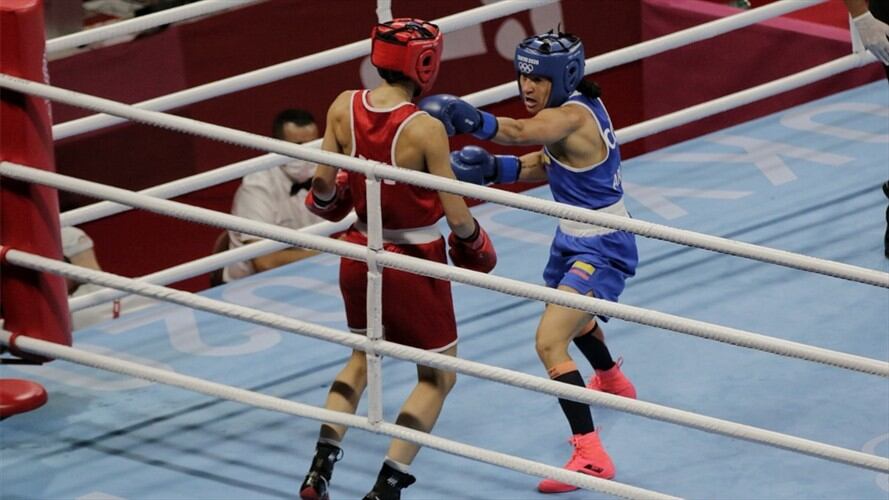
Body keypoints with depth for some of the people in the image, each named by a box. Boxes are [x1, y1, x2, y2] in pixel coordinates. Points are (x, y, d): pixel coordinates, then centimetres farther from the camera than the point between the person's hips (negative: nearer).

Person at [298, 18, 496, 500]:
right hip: (414, 262, -5)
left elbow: (324, 180, -3)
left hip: (360, 255, 5)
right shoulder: (425, 129, -23)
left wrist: (327, 200, 21)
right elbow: (455, 213, -20)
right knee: (437, 377, 15)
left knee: (363, 355, 29)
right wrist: (473, 243, 1)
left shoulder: (343, 108, -10)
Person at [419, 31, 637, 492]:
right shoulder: (578, 105, -1)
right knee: (572, 314, 37)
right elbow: (544, 165, 5)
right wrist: (493, 168, -11)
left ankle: (590, 455, -24)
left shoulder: (570, 117, -28)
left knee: (549, 342, -23)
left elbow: (521, 133, -48)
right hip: (575, 239, 11)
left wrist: (468, 119, -63)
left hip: (600, 249, -11)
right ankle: (612, 382, 68)